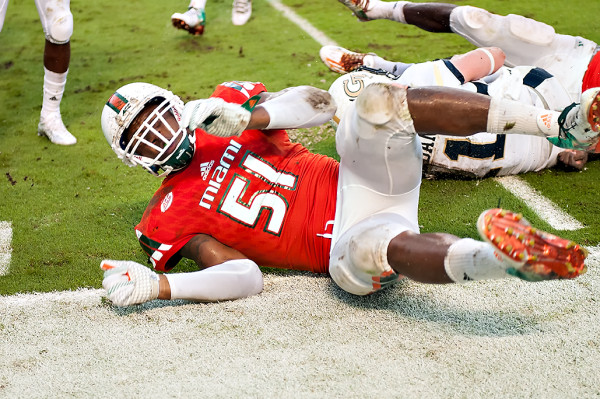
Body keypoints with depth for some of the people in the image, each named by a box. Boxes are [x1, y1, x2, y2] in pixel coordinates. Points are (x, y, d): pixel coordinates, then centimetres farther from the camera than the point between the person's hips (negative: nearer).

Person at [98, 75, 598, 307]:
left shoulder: (227, 105, 16)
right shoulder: (173, 218, 8)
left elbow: (322, 105, 3)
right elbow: (244, 276, -5)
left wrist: (246, 116, -12)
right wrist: (154, 285, -16)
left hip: (354, 182, 3)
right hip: (346, 237, -3)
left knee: (378, 101, -26)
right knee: (361, 255, -40)